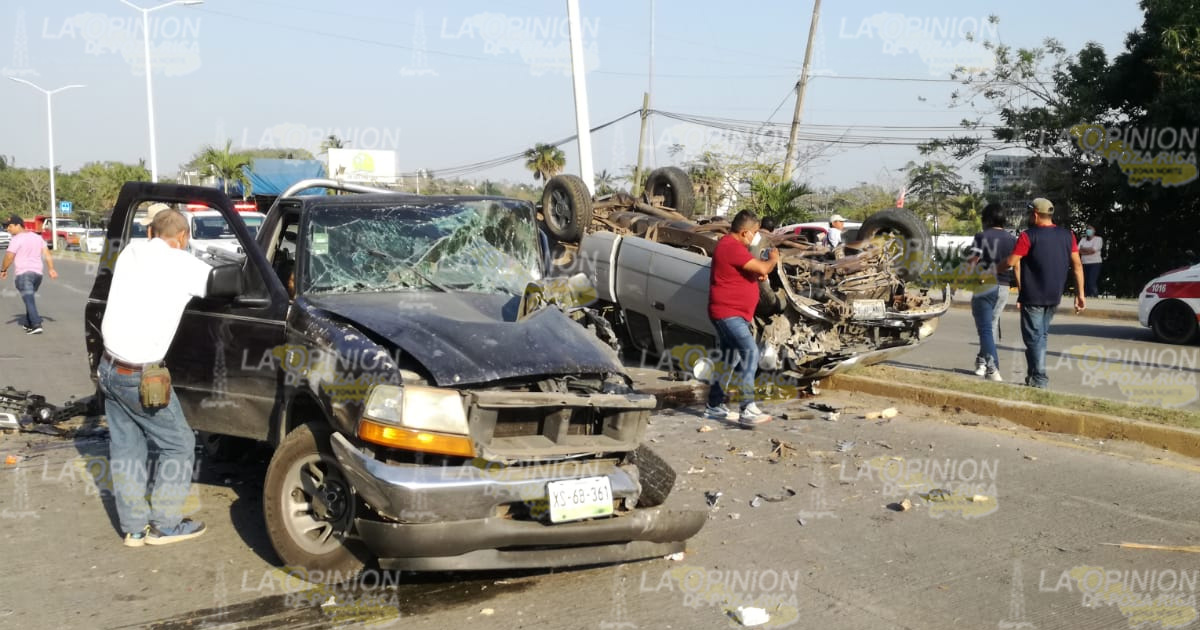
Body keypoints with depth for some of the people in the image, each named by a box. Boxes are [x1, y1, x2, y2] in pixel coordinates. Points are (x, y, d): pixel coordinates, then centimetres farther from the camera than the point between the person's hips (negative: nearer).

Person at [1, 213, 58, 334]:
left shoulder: (16, 239, -9)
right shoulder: (37, 237, 14)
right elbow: (47, 254, 8)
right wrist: (51, 269, 5)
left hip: (23, 273, -8)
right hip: (37, 273, 8)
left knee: (29, 299, -11)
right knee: (29, 298, 22)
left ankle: (36, 325, -21)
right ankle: (29, 323, 28)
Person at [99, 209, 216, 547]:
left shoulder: (131, 251, 5)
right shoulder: (182, 264, -12)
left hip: (109, 367, 7)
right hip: (140, 376, -7)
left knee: (125, 446, 14)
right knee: (178, 443, 7)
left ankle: (134, 526, 19)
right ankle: (164, 525, 11)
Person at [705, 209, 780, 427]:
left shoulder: (731, 245, 17)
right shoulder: (732, 247, -18)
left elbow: (746, 271, 32)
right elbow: (763, 268, -22)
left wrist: (758, 273, 13)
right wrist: (772, 259, -2)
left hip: (734, 314, 12)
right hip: (727, 313, -12)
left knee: (730, 360, 18)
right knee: (750, 353, -23)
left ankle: (715, 406, 27)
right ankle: (748, 409, -30)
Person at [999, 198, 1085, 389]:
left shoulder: (1029, 236, -11)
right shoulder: (1067, 235, 7)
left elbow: (1011, 262, -17)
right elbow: (1077, 265, 5)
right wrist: (1080, 293, 8)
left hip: (1033, 296, -6)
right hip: (1054, 296, 6)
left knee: (1034, 337, -1)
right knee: (1042, 335, 18)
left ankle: (1039, 379, -4)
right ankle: (1034, 376, 23)